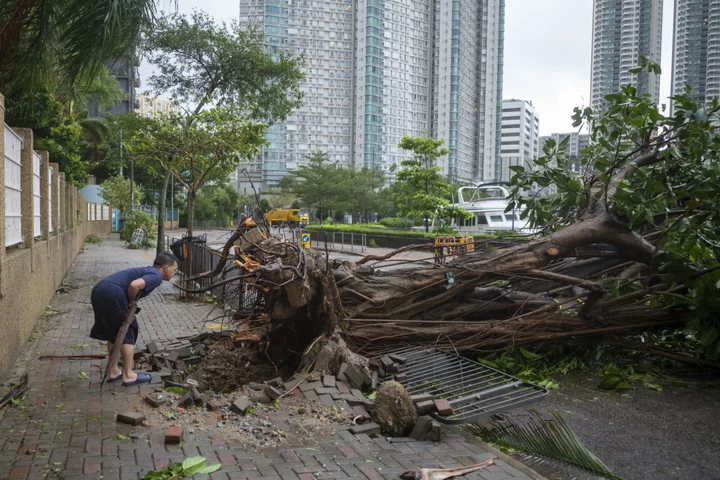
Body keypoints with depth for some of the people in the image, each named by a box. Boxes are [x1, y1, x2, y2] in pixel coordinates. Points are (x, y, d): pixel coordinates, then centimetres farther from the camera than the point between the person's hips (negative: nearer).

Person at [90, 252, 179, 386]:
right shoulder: (156, 276, -4)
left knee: (113, 333, 22)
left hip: (98, 290, 10)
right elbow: (134, 285, -21)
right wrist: (132, 302, -4)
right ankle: (128, 375, 10)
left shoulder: (147, 271, 26)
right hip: (112, 294, -9)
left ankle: (113, 371, 30)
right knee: (128, 333, 4)